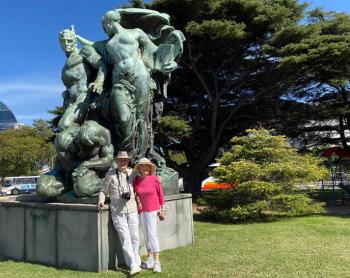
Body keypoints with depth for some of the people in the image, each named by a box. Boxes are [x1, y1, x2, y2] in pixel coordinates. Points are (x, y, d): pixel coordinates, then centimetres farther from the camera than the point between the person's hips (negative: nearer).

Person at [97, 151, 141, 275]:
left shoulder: (132, 173, 7)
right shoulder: (110, 174, -1)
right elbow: (103, 191, 4)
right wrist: (101, 200, -14)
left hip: (132, 210, 3)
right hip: (117, 212, -3)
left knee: (135, 238, 9)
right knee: (125, 238, -8)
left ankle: (137, 262, 27)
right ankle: (133, 266, -3)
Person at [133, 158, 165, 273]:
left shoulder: (155, 179, -13)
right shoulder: (136, 180, -4)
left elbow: (160, 194, -6)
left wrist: (162, 210, -5)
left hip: (152, 209, -4)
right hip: (141, 210, 4)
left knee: (152, 234, -11)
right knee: (146, 234, 12)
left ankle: (157, 262, -6)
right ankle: (150, 259, 23)